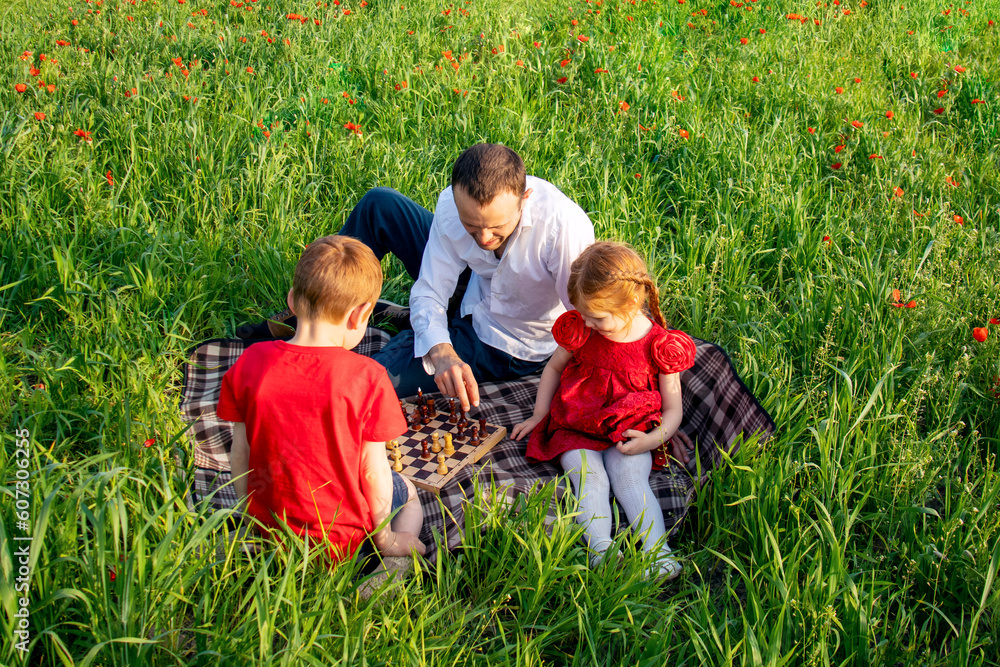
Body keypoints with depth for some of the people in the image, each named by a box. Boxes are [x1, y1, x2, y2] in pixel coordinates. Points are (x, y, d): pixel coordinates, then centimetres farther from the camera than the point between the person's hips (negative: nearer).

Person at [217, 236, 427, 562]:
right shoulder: (366, 377, -20)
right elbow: (373, 472, -12)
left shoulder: (250, 363, -11)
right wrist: (385, 539, 4)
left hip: (269, 531, 4)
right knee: (407, 490, 25)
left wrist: (253, 515, 16)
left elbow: (240, 455, -1)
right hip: (341, 537, -4)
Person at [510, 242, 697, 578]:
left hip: (628, 432, -1)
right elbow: (554, 366, 20)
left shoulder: (659, 346, -7)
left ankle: (658, 550, -38)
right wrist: (539, 415, 13)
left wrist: (653, 439, -19)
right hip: (575, 427, 2)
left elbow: (673, 409, 0)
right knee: (589, 478, -26)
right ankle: (601, 551, -43)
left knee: (630, 477, -30)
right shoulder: (581, 329, 0)